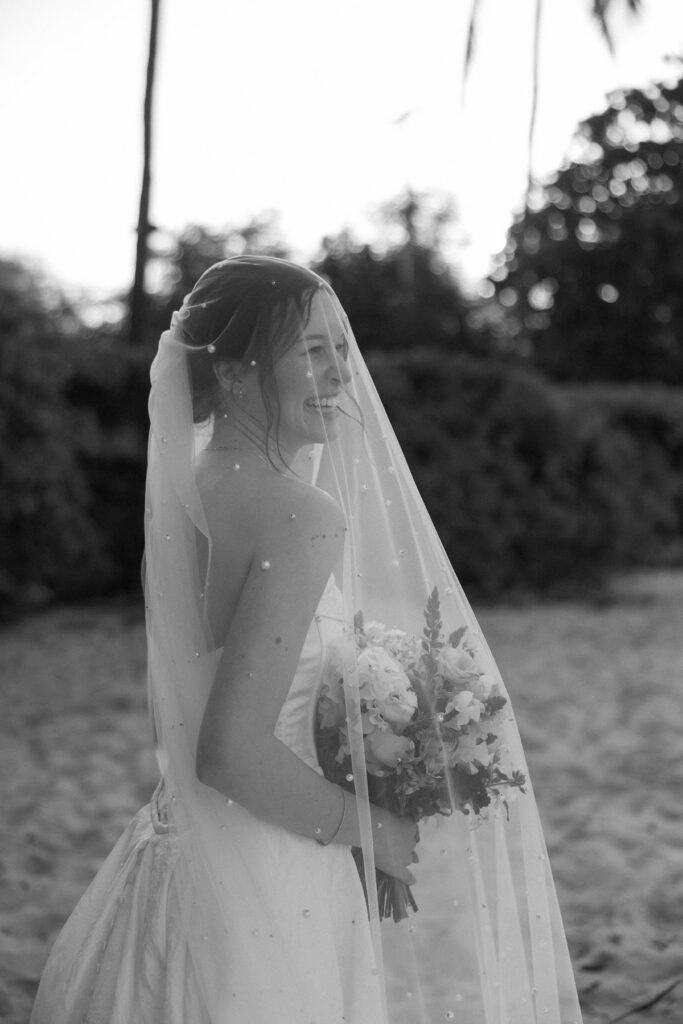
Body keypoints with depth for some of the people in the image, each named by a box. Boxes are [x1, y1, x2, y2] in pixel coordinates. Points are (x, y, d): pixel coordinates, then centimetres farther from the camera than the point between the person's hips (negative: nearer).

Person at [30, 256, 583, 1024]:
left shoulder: (188, 485, 4)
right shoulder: (305, 514, -22)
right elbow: (232, 752, -28)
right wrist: (372, 830, -13)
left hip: (178, 848, 8)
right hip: (260, 888, -8)